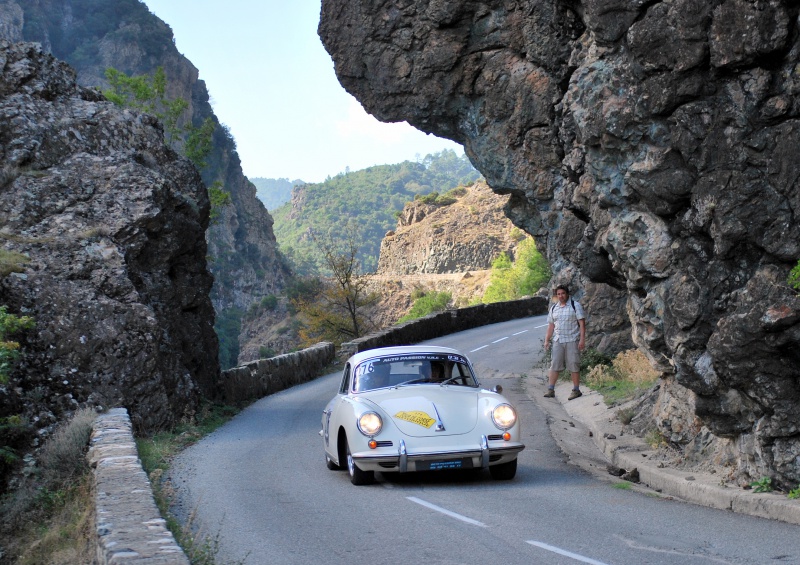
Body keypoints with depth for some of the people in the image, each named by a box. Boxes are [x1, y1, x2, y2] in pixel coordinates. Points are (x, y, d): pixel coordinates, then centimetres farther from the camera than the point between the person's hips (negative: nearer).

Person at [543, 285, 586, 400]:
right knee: (554, 365, 0)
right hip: (558, 341, 4)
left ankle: (576, 390, 8)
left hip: (572, 340, -4)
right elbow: (551, 325, 16)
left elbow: (582, 323, -7)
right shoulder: (553, 308, 12)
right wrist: (547, 340, 11)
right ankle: (550, 390, 1)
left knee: (574, 366, 0)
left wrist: (582, 339, -14)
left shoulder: (575, 306, -3)